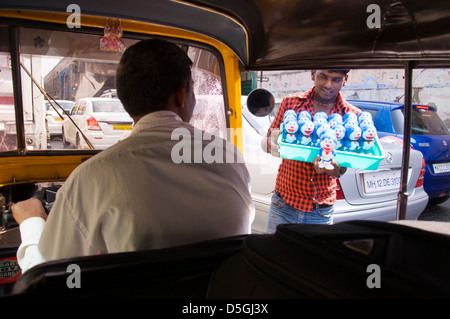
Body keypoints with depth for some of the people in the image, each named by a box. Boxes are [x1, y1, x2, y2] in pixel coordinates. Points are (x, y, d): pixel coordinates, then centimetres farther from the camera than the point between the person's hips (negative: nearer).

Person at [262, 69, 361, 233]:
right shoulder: (290, 102, -2)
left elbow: (343, 168, -3)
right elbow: (267, 142, 1)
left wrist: (333, 168, -26)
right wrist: (272, 145, -23)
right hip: (284, 202, 0)